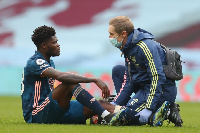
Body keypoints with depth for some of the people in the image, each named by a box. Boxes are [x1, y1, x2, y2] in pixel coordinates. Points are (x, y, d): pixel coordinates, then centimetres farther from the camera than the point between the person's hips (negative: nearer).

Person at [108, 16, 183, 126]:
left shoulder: (145, 47, -24)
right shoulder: (128, 47, 7)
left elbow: (158, 78, -29)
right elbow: (129, 80, 11)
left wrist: (148, 109, -32)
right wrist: (116, 103, 2)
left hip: (164, 89, -10)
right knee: (117, 70, 15)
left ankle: (168, 113, -11)